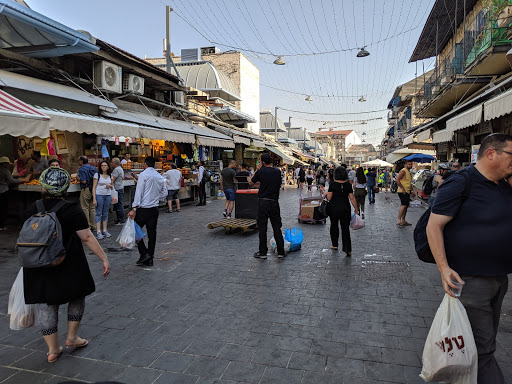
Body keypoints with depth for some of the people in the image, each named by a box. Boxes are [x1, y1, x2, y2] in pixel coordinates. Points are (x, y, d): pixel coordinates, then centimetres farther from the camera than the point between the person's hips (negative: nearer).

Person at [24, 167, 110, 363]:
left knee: (48, 307, 13)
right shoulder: (71, 210, -14)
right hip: (68, 268, -4)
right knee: (77, 298, 19)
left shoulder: (32, 210, 0)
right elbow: (87, 238, -17)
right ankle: (72, 337, 27)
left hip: (40, 269, 4)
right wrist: (104, 258, -11)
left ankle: (53, 349, 22)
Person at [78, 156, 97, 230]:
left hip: (86, 190, -7)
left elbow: (84, 181, -19)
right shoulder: (94, 168, 10)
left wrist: (78, 178, -1)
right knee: (93, 208, 12)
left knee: (85, 208, 3)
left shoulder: (81, 169, -11)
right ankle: (93, 225, 17)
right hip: (94, 190, 7)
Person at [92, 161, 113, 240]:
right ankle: (98, 232, -1)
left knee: (106, 213, 9)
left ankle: (105, 231, 16)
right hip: (99, 195, -4)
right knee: (99, 213, -3)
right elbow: (94, 187, -5)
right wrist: (94, 199, -13)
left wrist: (110, 186, -6)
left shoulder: (110, 175, 10)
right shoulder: (97, 174, -2)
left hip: (108, 195, 4)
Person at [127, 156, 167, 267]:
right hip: (154, 209, 6)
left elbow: (139, 192, -13)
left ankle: (144, 254, -4)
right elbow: (164, 193, 14)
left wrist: (134, 208, -13)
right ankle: (149, 260, 13)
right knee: (152, 233, 8)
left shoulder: (143, 174, -8)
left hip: (143, 208, -6)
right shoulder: (160, 177, 11)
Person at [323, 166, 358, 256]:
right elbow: (352, 198, -3)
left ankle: (335, 244, 31)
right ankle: (347, 249, -3)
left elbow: (329, 197, -10)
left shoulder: (332, 184, -10)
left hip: (334, 208, -1)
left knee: (334, 226, 19)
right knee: (345, 228, 4)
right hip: (345, 208, 1)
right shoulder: (348, 185, -4)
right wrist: (356, 208, 6)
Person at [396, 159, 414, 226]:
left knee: (405, 206, 11)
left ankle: (403, 221, 17)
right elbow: (397, 180, -20)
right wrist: (403, 188, -22)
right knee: (404, 205, -19)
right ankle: (399, 221, -21)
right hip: (402, 192, -10)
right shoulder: (403, 171, -10)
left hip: (407, 192, 10)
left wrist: (411, 191, 21)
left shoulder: (409, 172, 20)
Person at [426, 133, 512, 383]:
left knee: (485, 341, 21)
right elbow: (433, 226, -19)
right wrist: (444, 268, -25)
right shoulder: (461, 183, -16)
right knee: (482, 348, 1)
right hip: (469, 279, -9)